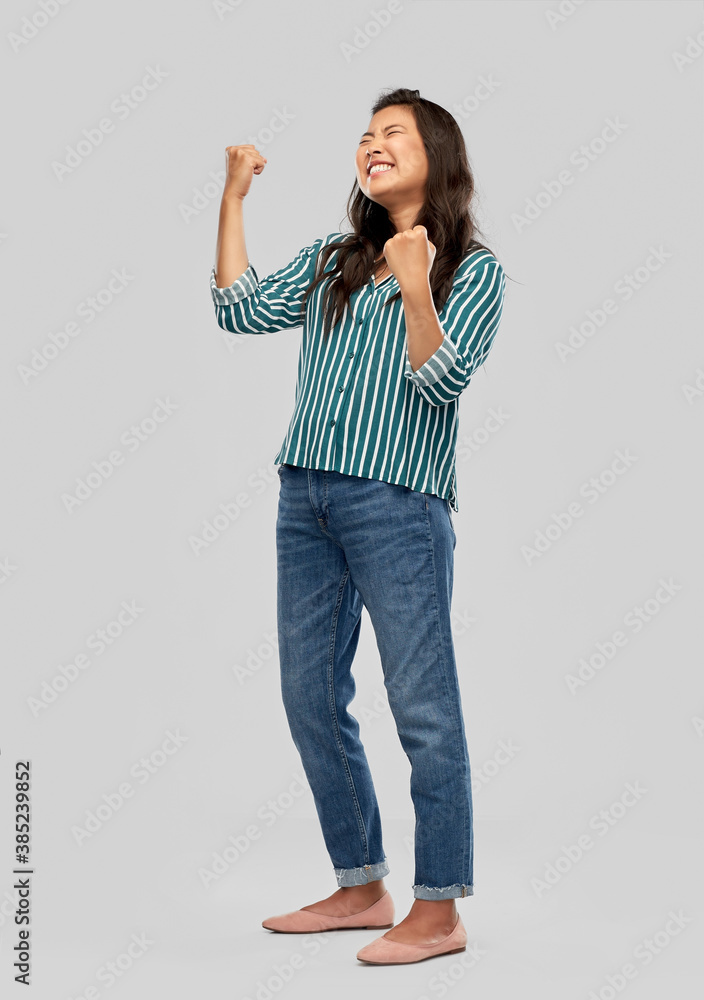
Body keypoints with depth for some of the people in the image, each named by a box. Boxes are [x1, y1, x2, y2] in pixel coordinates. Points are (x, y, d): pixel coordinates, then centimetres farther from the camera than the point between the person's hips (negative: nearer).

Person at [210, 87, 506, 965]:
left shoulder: (472, 269, 2)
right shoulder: (331, 262, 18)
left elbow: (444, 380, -11)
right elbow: (241, 312, 7)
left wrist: (414, 286, -24)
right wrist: (232, 199, 7)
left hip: (398, 504, -6)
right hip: (305, 498, 7)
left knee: (422, 707, -5)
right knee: (311, 702, 10)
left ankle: (438, 911, 5)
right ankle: (361, 886, 24)